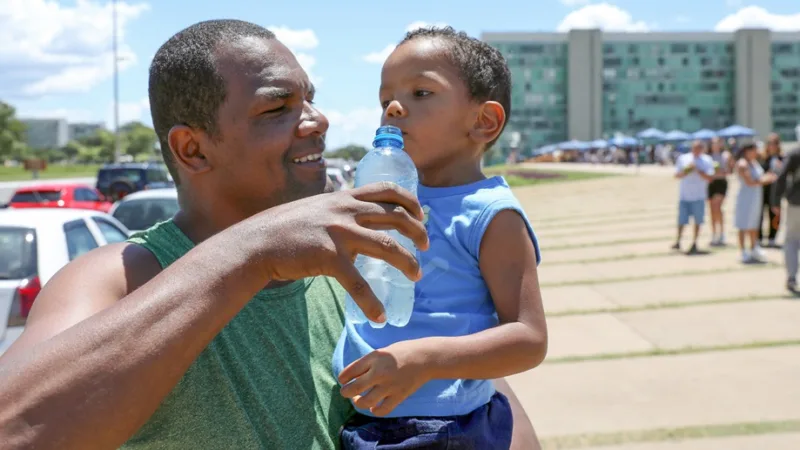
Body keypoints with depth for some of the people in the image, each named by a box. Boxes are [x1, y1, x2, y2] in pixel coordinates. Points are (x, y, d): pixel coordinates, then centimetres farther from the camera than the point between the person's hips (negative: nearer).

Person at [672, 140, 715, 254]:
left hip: (699, 196, -1)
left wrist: (698, 170, -17)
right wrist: (684, 172, -13)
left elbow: (710, 178, -6)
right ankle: (678, 242, 14)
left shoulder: (707, 160, 1)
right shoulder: (683, 158, 6)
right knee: (681, 220, 1)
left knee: (698, 221, 4)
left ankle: (694, 244, 14)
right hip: (684, 195, 1)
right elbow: (677, 175, 8)